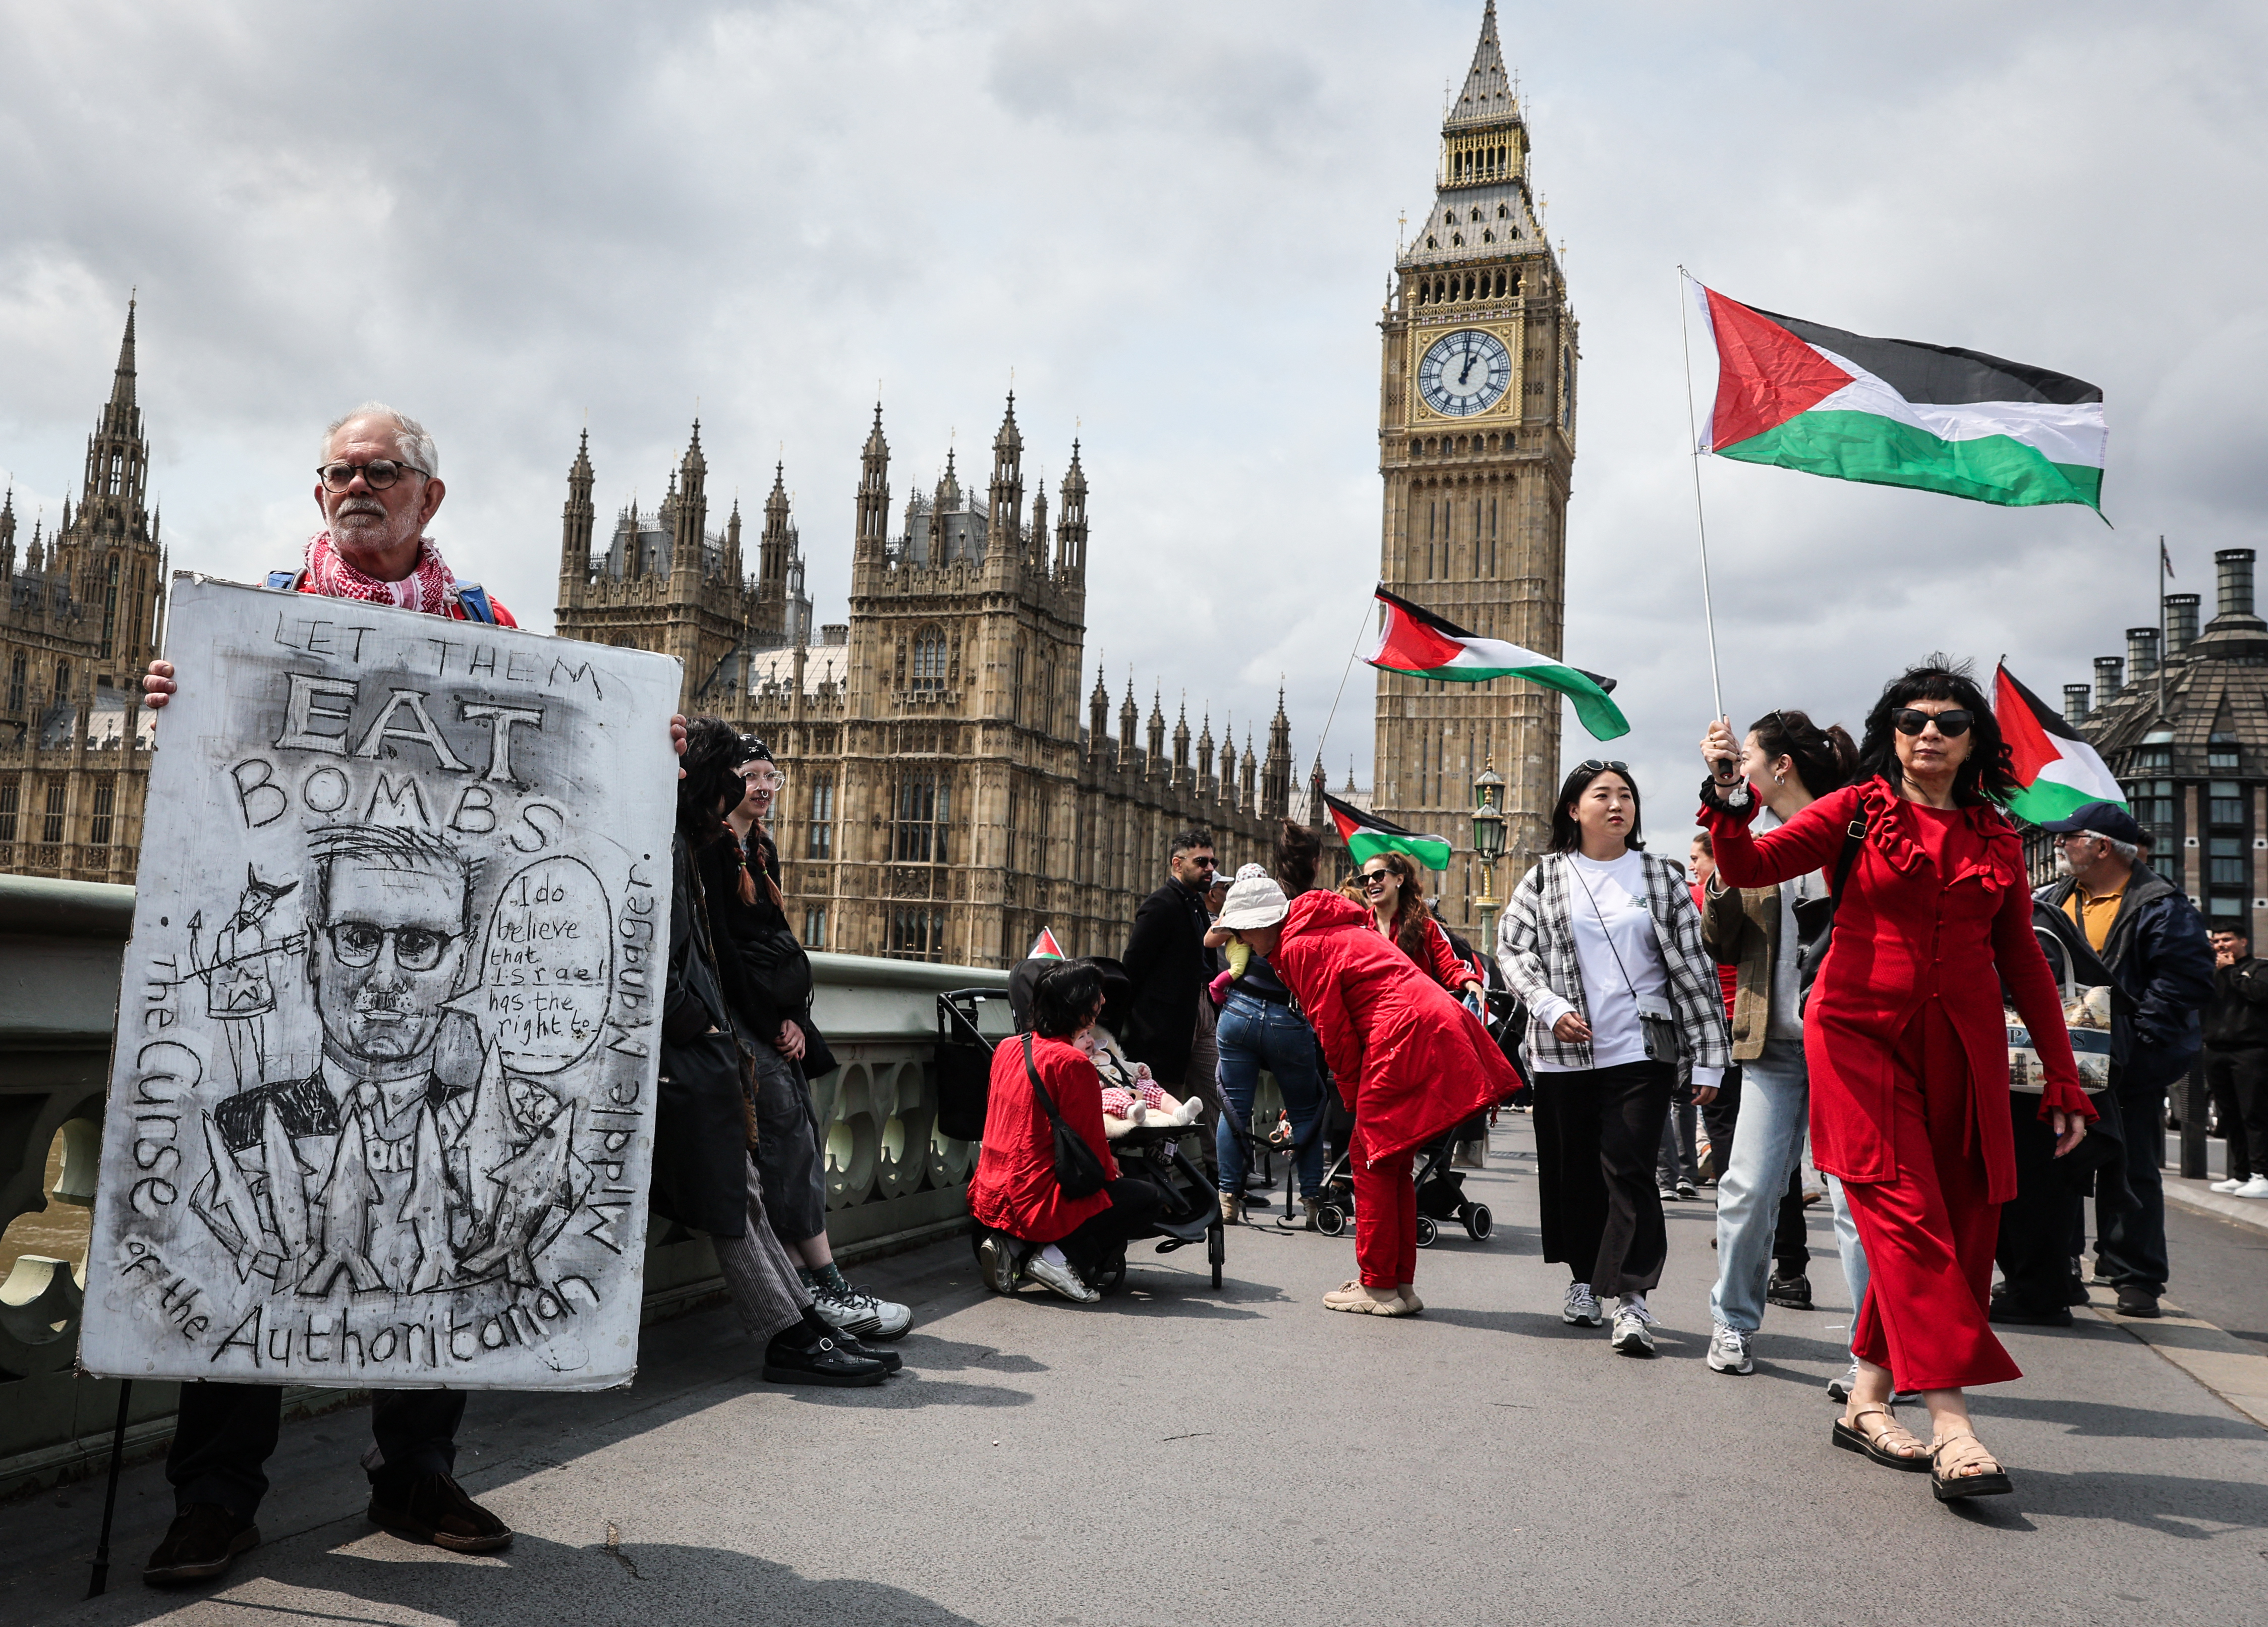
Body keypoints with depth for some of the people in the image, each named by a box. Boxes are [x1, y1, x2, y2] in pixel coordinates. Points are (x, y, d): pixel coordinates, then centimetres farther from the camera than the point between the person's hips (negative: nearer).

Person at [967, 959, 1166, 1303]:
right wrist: (1110, 1170, 10)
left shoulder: (1007, 1049, 7)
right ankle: (1061, 1258, -8)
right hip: (1040, 1203, -8)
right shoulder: (1073, 1063, -16)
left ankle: (1012, 1248, 9)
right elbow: (1090, 1143, -11)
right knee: (1150, 1198, 6)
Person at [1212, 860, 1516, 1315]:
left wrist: (1354, 1100, 4)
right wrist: (1359, 1097, 18)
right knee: (1391, 1163, 14)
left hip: (1404, 1034, -10)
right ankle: (1400, 1284, 19)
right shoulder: (1330, 929, 24)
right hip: (1439, 1027, 10)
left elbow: (1334, 1031, -6)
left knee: (1372, 1158, 0)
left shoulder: (1299, 947, -5)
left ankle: (1379, 1286, 5)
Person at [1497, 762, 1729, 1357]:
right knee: (1574, 1172, 10)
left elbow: (1694, 968, 6)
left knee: (1628, 1170, -9)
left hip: (1641, 1052, -1)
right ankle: (1584, 1277, 26)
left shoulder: (1662, 879, 7)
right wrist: (1551, 1007, -14)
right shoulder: (1544, 878, 7)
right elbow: (1513, 948, 3)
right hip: (1563, 1053, 1)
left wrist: (1708, 1058, 1)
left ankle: (1631, 1297, -8)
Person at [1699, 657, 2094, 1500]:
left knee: (1959, 1225, 3)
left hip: (1961, 1050, 4)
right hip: (1860, 1035, -4)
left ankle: (1867, 1399, 16)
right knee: (1907, 1216, -13)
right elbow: (1749, 868, -7)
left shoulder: (1996, 840, 13)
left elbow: (2023, 965, 15)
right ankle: (1950, 1423, -14)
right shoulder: (1858, 812, 4)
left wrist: (2063, 1080, 12)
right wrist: (1728, 796, -26)